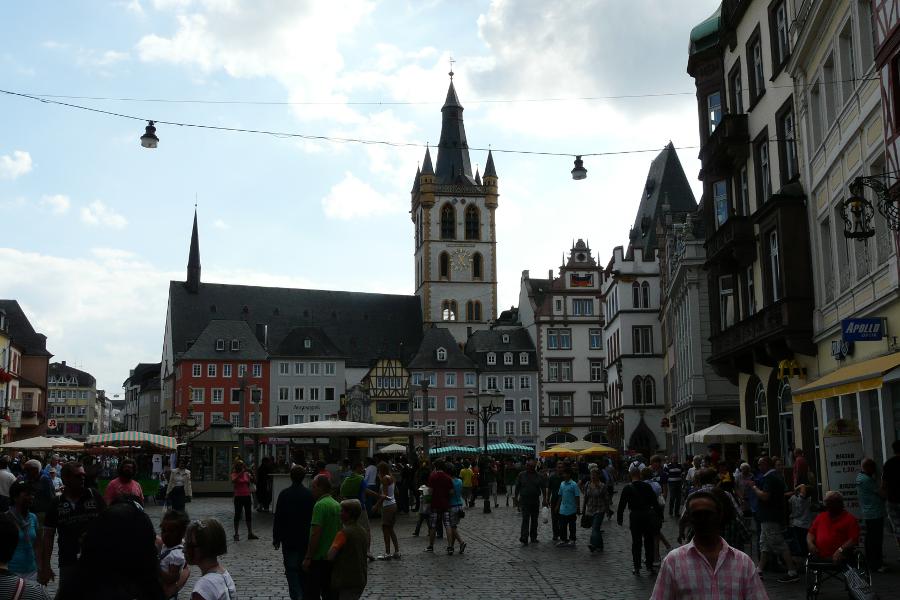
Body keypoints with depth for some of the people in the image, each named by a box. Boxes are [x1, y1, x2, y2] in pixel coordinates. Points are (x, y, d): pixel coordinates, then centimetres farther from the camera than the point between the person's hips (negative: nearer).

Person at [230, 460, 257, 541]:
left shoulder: (246, 473, 5)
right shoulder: (234, 474, -5)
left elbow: (252, 482, 2)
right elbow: (233, 481, -26)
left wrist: (251, 476, -17)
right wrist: (241, 473, -30)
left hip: (247, 496, 4)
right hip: (238, 497, -4)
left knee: (248, 515, 9)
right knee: (237, 515, 2)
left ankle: (250, 534, 16)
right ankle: (236, 534, 9)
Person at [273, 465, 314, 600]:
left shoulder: (284, 494, -9)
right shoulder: (310, 495, -4)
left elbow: (278, 518, -7)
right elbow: (313, 518, 1)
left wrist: (276, 538, 2)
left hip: (289, 540, -3)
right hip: (306, 539, 3)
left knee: (291, 569, -2)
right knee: (303, 569, 16)